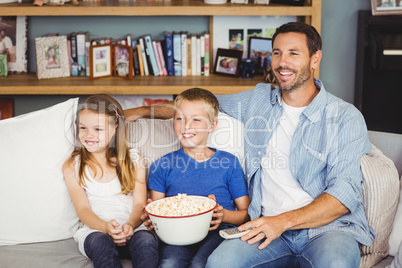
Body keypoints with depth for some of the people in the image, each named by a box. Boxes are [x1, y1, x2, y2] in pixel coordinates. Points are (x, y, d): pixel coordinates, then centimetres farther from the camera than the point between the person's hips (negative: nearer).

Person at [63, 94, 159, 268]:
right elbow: (82, 209, 0)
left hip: (133, 230, 1)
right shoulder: (72, 167, 10)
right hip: (95, 231, 0)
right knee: (101, 243, -36)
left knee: (146, 240, -34)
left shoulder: (133, 160, 13)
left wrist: (130, 225, -19)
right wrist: (106, 227, -21)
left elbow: (139, 203, 4)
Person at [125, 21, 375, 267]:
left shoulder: (346, 118, -1)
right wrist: (144, 110, 25)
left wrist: (284, 221, -20)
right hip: (268, 225, 4)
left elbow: (345, 192, -10)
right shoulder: (258, 101, 13)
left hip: (329, 227, -3)